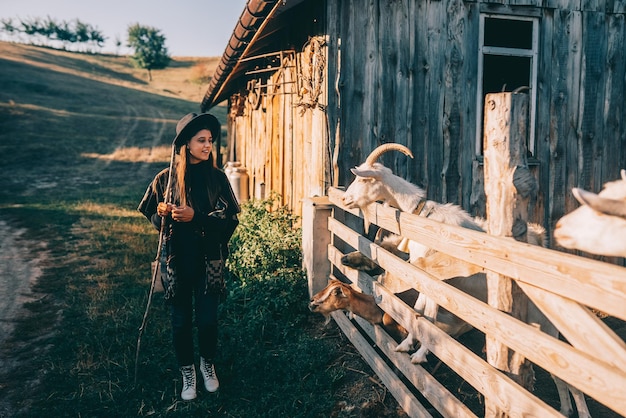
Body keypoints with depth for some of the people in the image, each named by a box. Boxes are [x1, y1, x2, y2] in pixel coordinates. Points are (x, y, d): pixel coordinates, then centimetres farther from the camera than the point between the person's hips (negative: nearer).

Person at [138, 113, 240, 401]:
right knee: (180, 321, 9)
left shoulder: (217, 177, -3)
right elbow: (152, 218, 6)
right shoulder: (166, 178, -3)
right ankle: (187, 372, 31)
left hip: (208, 260, 0)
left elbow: (231, 218, -8)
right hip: (176, 260, 0)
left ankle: (207, 364, 34)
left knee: (207, 319, 6)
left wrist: (196, 217, -21)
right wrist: (162, 214, -17)